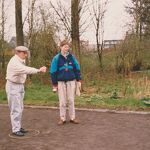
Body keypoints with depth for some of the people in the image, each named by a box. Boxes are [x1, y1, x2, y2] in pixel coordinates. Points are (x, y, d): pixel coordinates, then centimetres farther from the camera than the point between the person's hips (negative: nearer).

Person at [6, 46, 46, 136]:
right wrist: (38, 70, -44)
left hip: (20, 86, 10)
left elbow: (25, 70, 3)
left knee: (20, 108, 13)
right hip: (13, 86, -9)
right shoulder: (14, 62, -22)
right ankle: (15, 130, 0)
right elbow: (25, 70, -37)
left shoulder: (21, 61, 12)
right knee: (16, 109, -7)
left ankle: (18, 127, 22)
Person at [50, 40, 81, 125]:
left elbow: (77, 69, 8)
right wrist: (54, 84, -3)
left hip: (71, 81, 1)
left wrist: (78, 80, 2)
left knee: (71, 100, 7)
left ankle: (72, 118, 16)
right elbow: (53, 71, -2)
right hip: (61, 82, -1)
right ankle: (62, 118, 14)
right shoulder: (56, 58, -4)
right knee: (62, 101, 4)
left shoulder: (72, 57, 1)